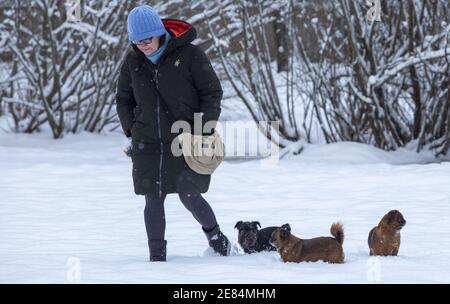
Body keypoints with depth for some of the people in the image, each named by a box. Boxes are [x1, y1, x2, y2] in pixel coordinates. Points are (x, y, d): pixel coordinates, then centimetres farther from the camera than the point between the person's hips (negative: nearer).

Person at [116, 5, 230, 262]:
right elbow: (123, 100, 17)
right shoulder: (133, 61, 4)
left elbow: (213, 92, -3)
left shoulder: (189, 55, -9)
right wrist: (132, 131, 8)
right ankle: (157, 256, 10)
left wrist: (204, 129, -8)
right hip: (147, 144, 4)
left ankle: (214, 234, 20)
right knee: (153, 200, 1)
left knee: (189, 195, -8)